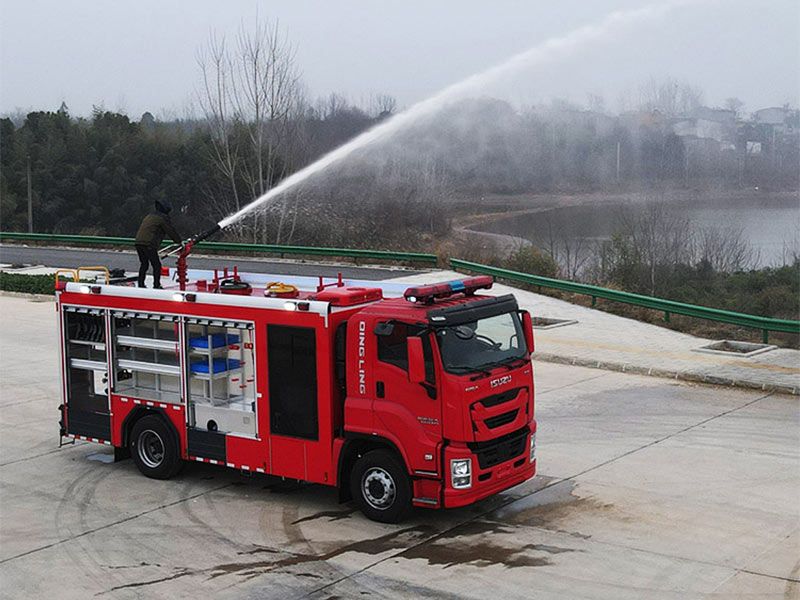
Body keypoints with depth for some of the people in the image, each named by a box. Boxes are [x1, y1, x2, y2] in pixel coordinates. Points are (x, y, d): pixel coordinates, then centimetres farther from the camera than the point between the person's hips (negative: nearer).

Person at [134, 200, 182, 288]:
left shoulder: (150, 216, 25)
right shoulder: (163, 217, -2)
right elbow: (171, 231, 2)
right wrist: (179, 241, 15)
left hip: (138, 242, 8)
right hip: (149, 244, -8)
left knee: (144, 264, 19)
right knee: (156, 265, -1)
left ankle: (141, 284, 21)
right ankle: (156, 286, -3)